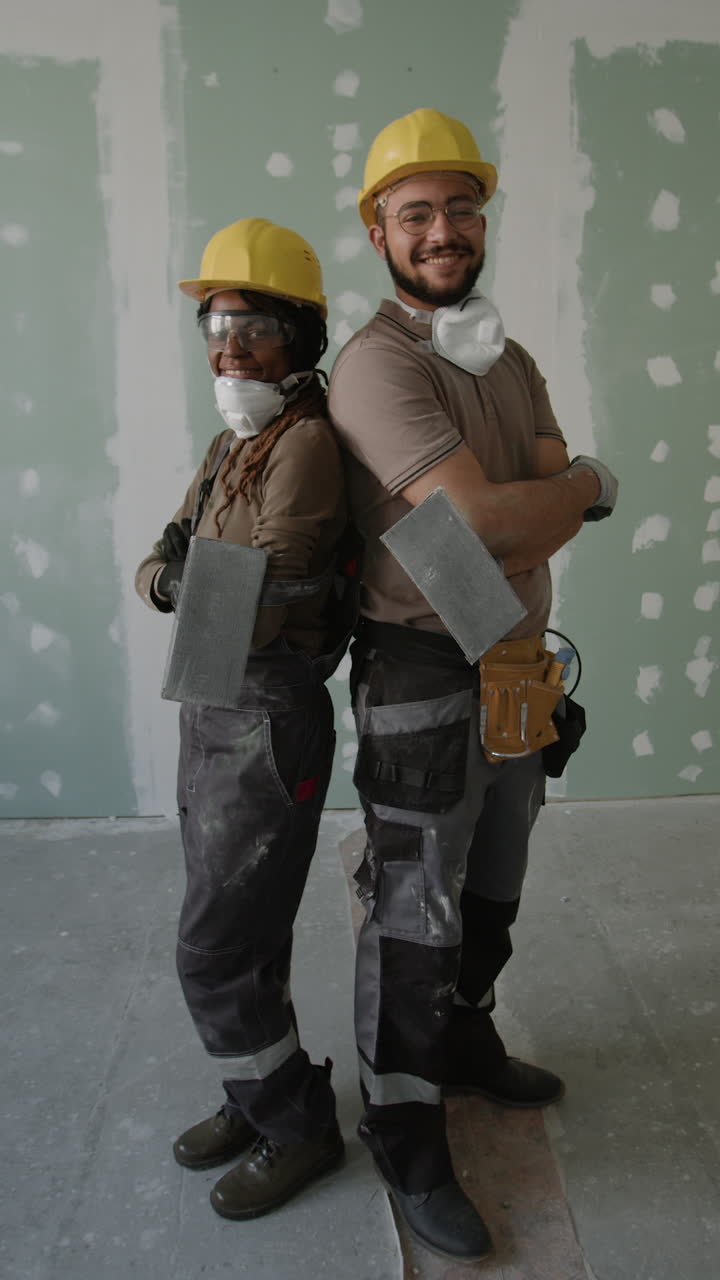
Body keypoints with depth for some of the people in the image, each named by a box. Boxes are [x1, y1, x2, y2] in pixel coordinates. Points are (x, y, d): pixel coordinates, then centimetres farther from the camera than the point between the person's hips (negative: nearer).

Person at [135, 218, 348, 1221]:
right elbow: (156, 572, 7)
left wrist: (185, 576, -7)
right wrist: (172, 574, -14)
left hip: (269, 729, -9)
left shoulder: (305, 444, -18)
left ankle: (301, 1126, 25)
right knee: (240, 932, 20)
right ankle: (259, 1097, 40)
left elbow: (253, 617, -24)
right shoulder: (233, 444, 10)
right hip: (212, 714, 9)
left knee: (216, 957, 2)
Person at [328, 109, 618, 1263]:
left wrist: (505, 545, -18)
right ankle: (407, 1137, 23)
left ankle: (466, 1045, 45)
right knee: (415, 915, 4)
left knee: (489, 890, 22)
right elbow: (486, 518, -27)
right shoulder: (375, 363, -16)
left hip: (515, 669, 8)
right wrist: (591, 483, -9)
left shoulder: (511, 363, 12)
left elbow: (557, 514, 3)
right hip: (423, 679, -8)